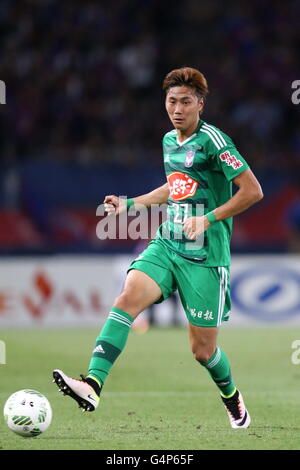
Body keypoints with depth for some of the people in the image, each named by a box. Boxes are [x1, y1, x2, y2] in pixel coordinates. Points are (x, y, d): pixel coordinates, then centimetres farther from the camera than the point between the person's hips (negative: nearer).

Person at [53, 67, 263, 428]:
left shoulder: (212, 141, -11)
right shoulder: (169, 141, 11)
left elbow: (252, 191, -13)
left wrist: (209, 219, -17)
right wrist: (131, 204, 22)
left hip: (205, 256, -6)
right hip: (166, 245, 6)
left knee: (202, 349, 2)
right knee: (128, 297, -22)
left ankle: (232, 399, 34)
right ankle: (92, 385, -34)